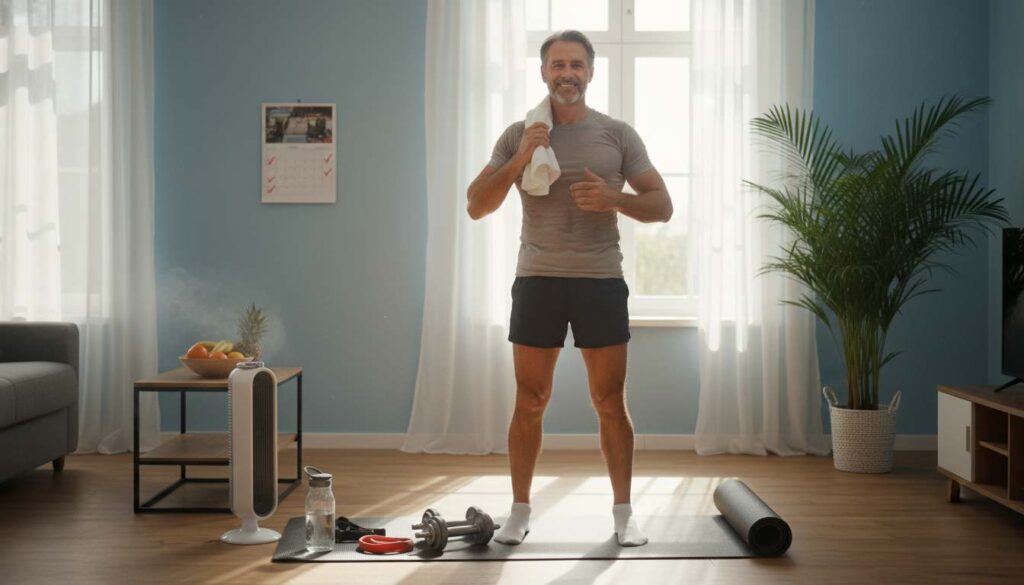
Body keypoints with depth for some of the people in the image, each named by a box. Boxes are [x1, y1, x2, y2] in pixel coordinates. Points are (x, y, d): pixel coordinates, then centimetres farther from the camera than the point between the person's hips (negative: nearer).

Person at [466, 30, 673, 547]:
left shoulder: (618, 134, 3)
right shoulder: (518, 134, 4)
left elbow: (662, 206, 2)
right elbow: (476, 207, 0)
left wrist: (614, 198, -17)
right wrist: (518, 161, -13)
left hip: (601, 281, 0)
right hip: (537, 281, 1)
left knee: (610, 403, 5)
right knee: (529, 403, 6)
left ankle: (623, 511, 18)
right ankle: (520, 511, 19)